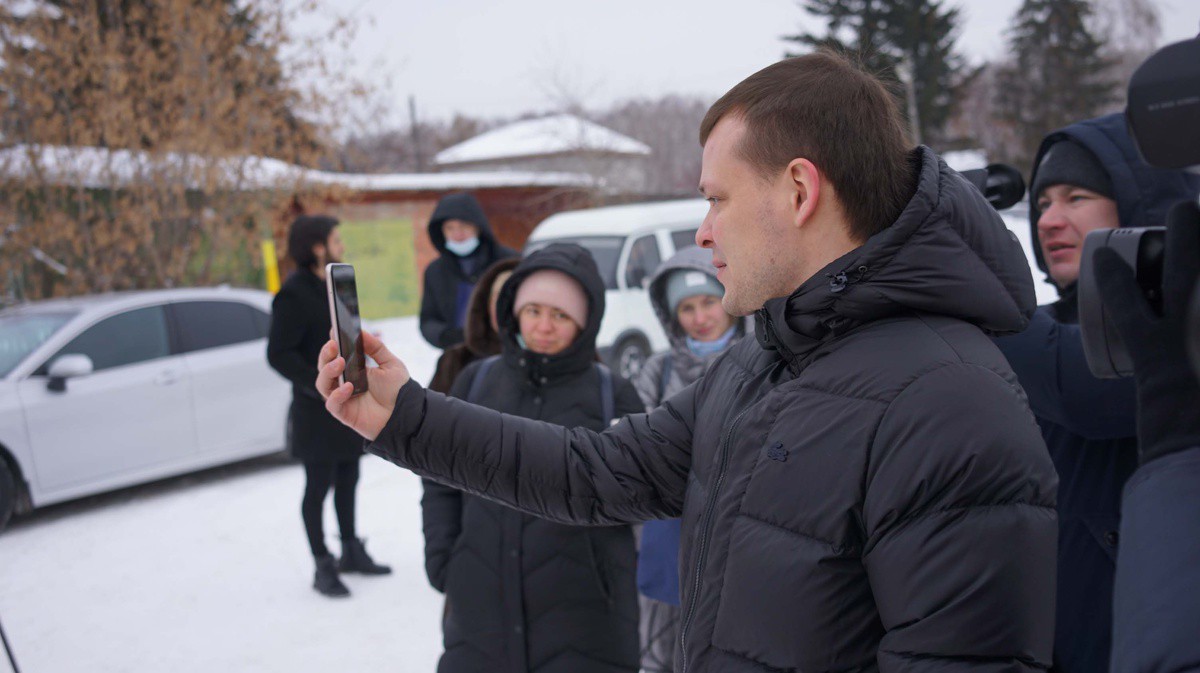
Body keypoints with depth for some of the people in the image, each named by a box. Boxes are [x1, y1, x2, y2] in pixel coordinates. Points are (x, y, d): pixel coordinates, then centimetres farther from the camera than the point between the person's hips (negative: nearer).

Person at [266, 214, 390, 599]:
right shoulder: (294, 294, -16)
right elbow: (279, 355, -19)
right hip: (317, 410, -8)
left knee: (347, 480, 17)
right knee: (319, 486, 2)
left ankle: (351, 552, 31)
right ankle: (323, 567, 12)